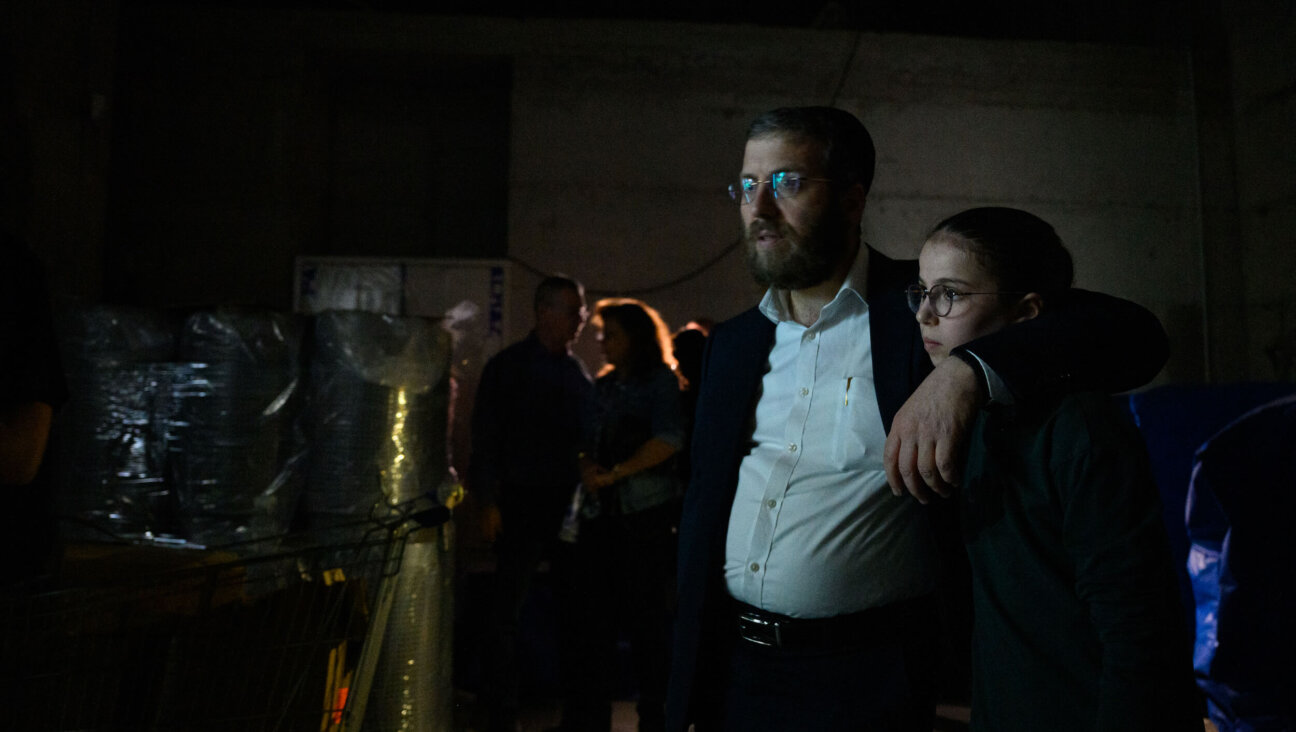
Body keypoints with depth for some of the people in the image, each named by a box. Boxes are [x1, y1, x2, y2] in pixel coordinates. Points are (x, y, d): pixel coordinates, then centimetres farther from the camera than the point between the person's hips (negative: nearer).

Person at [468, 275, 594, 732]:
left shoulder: (578, 372, 11)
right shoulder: (507, 366, 0)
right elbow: (486, 437, -3)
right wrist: (488, 502, -9)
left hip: (570, 504, 4)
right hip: (522, 504, -4)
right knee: (507, 612, 1)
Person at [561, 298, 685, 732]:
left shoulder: (660, 379, 0)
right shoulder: (603, 385, 17)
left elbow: (669, 439, -14)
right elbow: (589, 443, 16)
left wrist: (613, 474, -15)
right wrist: (588, 469, -6)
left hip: (645, 513, -6)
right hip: (601, 514, 6)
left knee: (648, 620, 1)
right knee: (593, 619, 5)